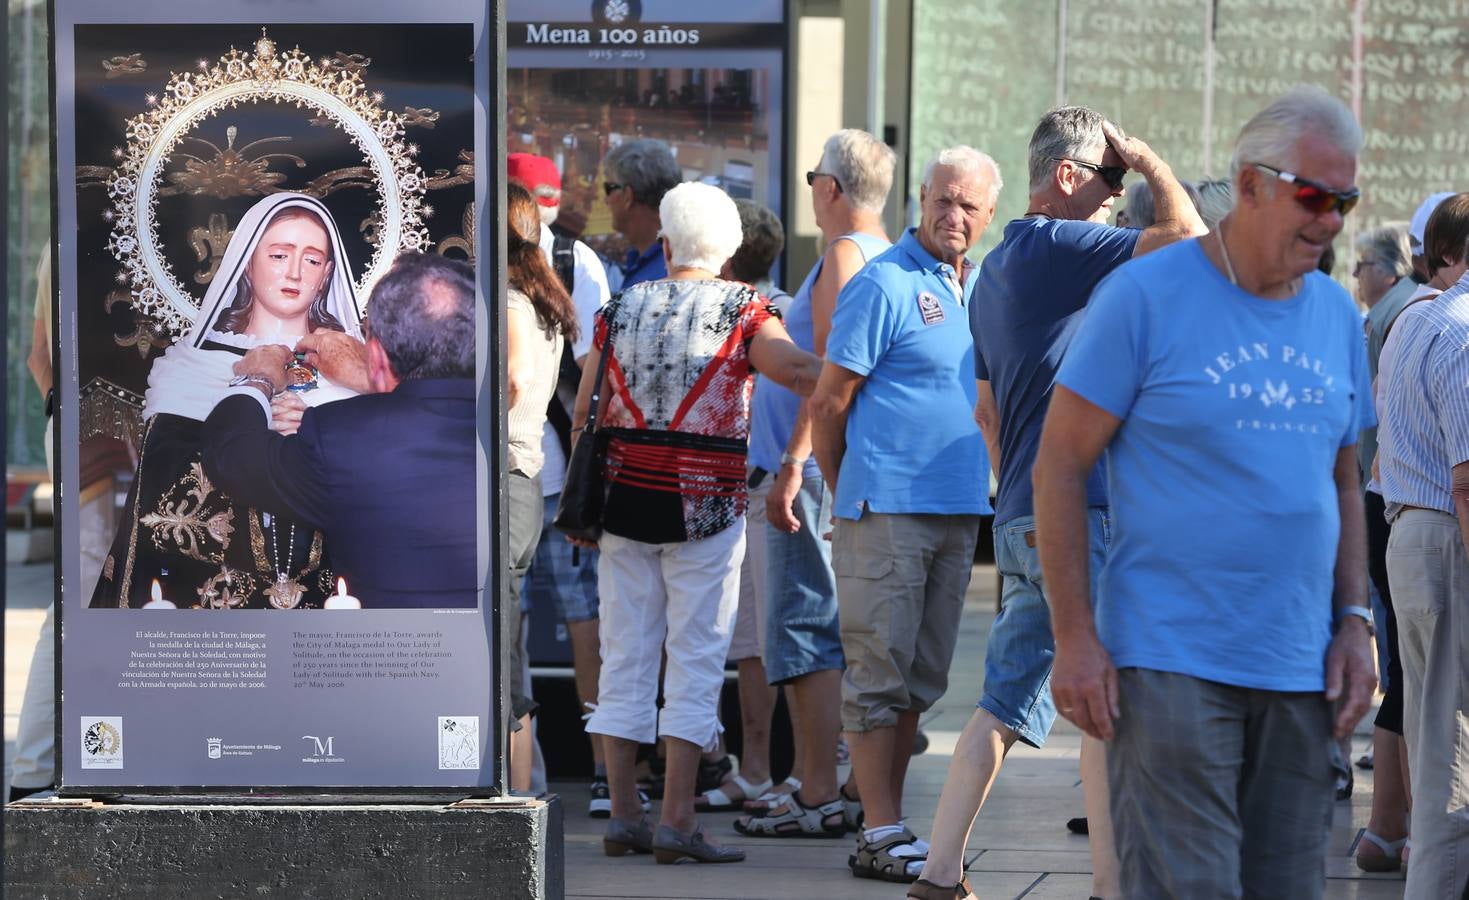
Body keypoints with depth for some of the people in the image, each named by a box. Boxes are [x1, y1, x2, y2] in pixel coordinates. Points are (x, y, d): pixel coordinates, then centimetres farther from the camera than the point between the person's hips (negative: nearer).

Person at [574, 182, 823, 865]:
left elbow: (585, 411, 8)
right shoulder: (741, 310, -3)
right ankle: (676, 820, -6)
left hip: (625, 497, 3)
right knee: (696, 658, -1)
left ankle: (623, 816, 9)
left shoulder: (621, 308, 7)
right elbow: (801, 372, -19)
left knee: (626, 656, 8)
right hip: (706, 503, -3)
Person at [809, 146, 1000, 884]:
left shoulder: (978, 288, 14)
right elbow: (828, 402, -8)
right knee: (880, 674, -4)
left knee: (921, 679, 11)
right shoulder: (885, 285, -9)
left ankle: (889, 821, 17)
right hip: (888, 509, -8)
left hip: (959, 510, 8)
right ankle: (881, 835, -3)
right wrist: (846, 496, -2)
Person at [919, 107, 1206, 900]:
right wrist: (1149, 162, -3)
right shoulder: (1057, 245, -11)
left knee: (1005, 704, 9)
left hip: (1021, 515, 9)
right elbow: (1187, 238, -17)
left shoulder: (997, 268, 20)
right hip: (1075, 510, -9)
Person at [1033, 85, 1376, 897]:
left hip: (1300, 674, 6)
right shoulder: (1145, 295, -6)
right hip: (1172, 667, -6)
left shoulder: (1337, 314, 12)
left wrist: (1354, 620, 10)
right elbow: (1059, 464, -6)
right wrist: (1073, 637, -11)